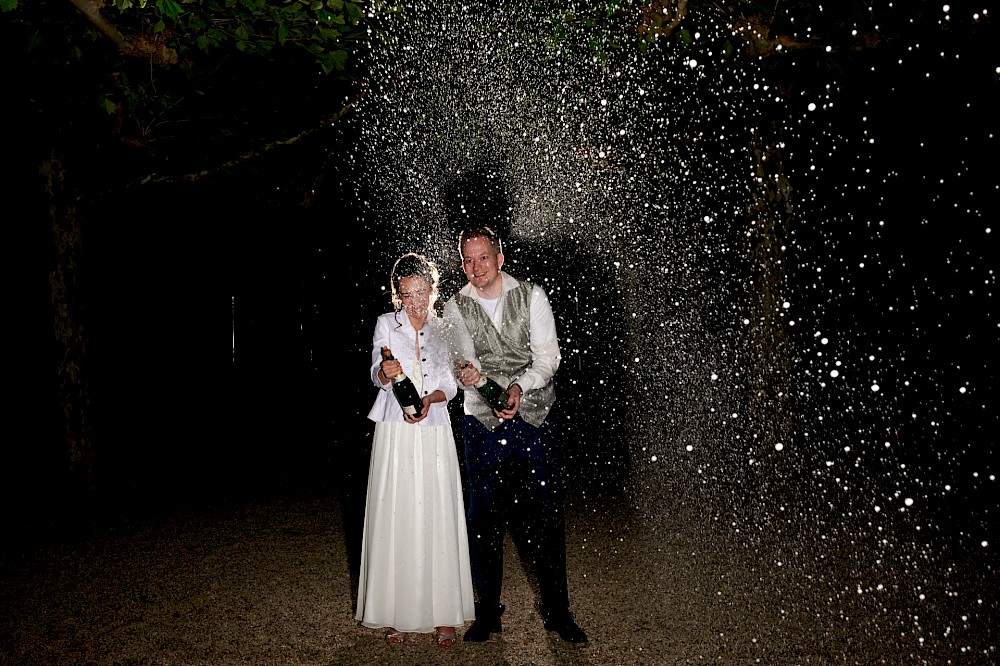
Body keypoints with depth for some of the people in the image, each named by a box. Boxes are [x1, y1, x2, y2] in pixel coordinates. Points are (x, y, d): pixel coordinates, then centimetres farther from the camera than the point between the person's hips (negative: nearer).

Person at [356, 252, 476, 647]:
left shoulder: (445, 328, 11)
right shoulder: (386, 324, 7)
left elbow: (451, 385, 9)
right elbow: (377, 375, -6)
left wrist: (430, 399, -12)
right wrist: (384, 372, -29)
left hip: (434, 432, 1)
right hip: (395, 433, -1)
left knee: (437, 519, 0)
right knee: (395, 519, -1)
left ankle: (442, 613, 9)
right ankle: (397, 614, 9)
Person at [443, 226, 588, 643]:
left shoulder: (531, 296, -2)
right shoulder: (456, 307, 2)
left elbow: (548, 356, -5)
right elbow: (462, 359, 6)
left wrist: (520, 387, -21)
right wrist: (465, 372, -17)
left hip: (534, 416, -1)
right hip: (482, 421, 1)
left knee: (546, 515, 2)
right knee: (484, 518, 6)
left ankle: (557, 612, 17)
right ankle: (488, 612, 21)